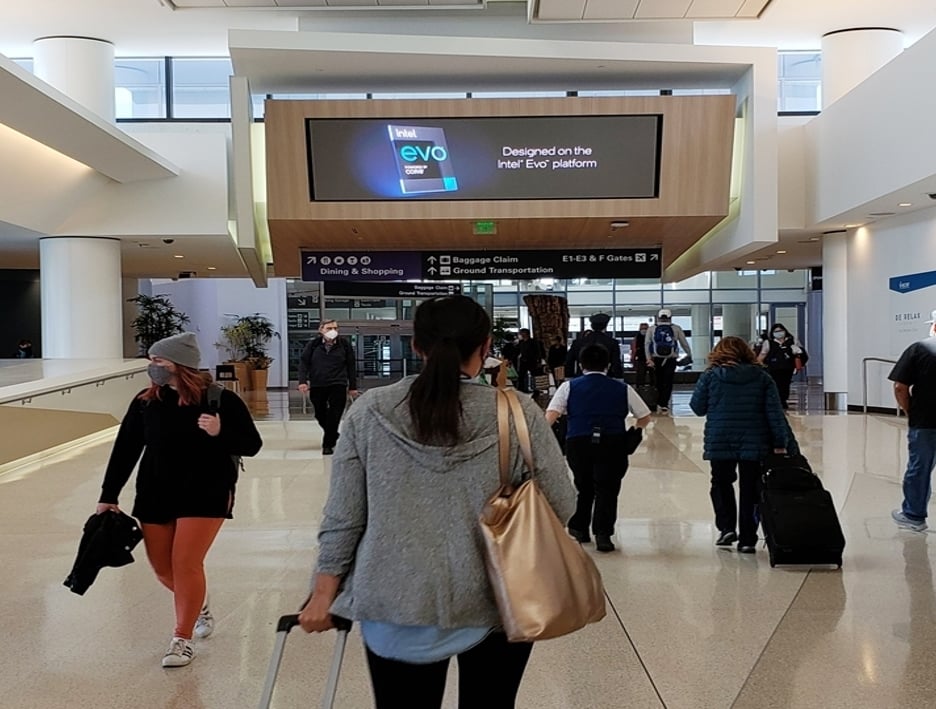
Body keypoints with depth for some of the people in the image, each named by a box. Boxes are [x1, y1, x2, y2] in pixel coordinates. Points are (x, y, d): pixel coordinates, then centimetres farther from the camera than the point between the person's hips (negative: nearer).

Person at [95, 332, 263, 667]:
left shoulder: (220, 400, -12)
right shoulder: (145, 402, -3)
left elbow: (252, 444, -9)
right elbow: (125, 449, 3)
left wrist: (220, 432, -28)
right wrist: (108, 496, 3)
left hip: (205, 494, -4)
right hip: (155, 495, 4)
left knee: (186, 564, -9)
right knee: (162, 568, 11)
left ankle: (183, 639, 9)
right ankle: (198, 605, 41)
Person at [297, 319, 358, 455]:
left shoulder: (344, 344, 0)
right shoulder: (313, 344, 2)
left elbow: (351, 366, 5)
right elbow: (304, 362, 3)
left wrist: (352, 386, 4)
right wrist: (303, 381, -11)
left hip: (337, 386, -2)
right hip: (317, 386, 2)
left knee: (334, 416, -7)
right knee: (320, 415, 12)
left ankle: (328, 445, 1)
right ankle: (333, 436, 36)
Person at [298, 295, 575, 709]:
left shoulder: (369, 412, -5)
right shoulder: (518, 414, -10)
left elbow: (343, 517, -2)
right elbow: (560, 506, -4)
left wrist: (324, 594, 8)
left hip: (395, 605, 1)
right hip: (496, 604, -1)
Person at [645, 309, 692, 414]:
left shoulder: (651, 329, 5)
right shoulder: (676, 328, 3)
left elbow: (647, 344, -3)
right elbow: (684, 343, 7)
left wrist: (649, 359, -6)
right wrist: (689, 355, 19)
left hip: (656, 359, 2)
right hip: (671, 359, -1)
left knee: (659, 382, 14)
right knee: (668, 383, 3)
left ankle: (660, 404, 16)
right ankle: (664, 405, -2)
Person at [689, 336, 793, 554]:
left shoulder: (710, 376, -2)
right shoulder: (762, 377, 4)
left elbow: (698, 407, 3)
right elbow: (775, 412, -1)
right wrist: (781, 443, -2)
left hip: (720, 443, -1)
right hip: (754, 443, 1)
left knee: (721, 483, 18)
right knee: (750, 489, 8)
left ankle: (726, 528, 6)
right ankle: (747, 540, 10)